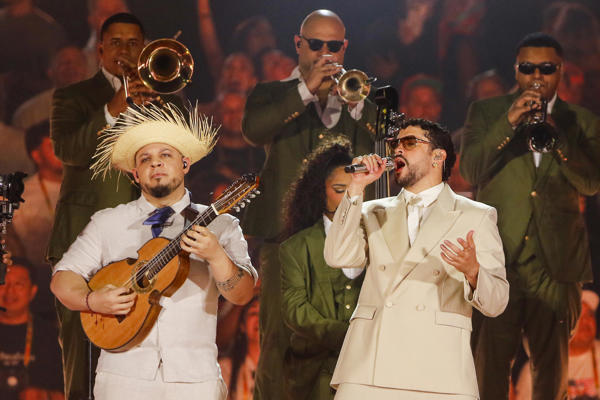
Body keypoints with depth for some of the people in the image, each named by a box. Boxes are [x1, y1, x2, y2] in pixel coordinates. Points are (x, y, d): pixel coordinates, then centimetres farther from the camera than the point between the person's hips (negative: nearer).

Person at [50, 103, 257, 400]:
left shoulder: (220, 226, 7)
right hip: (125, 376, 0)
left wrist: (214, 255, -20)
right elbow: (63, 279, 9)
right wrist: (92, 301, -11)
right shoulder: (108, 224, 11)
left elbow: (242, 295, -2)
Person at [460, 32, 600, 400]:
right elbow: (470, 170, -4)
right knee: (490, 364, -6)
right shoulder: (486, 113, 10)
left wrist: (556, 137, -17)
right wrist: (508, 123, -16)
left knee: (552, 365, 3)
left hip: (556, 263, 1)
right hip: (498, 258, -1)